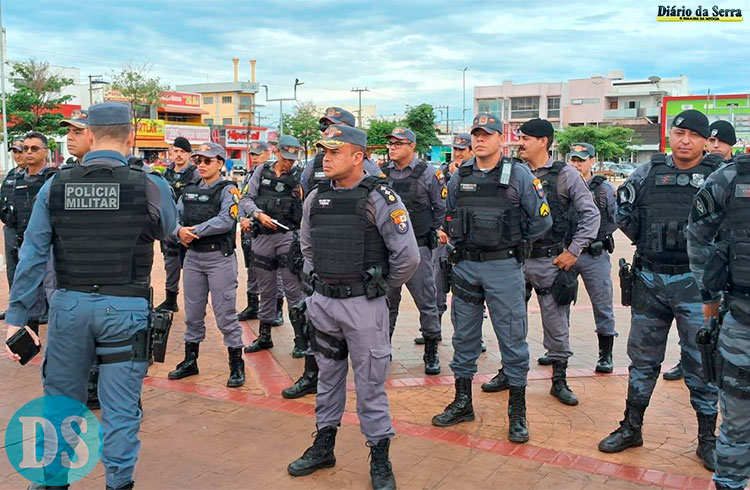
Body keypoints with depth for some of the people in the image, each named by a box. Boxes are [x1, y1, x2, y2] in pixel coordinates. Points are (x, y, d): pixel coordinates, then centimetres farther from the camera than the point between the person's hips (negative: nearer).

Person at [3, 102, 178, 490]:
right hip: (125, 308, -2)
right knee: (120, 406, 9)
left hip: (70, 305, 3)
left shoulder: (55, 186, -2)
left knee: (61, 399, 20)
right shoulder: (150, 187, -10)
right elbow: (167, 229, 10)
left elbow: (32, 255, -2)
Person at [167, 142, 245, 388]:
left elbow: (225, 221, -21)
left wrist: (194, 231, -18)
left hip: (219, 258, -6)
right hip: (193, 257, 6)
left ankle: (237, 366, 9)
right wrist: (179, 231, -16)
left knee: (225, 314, -2)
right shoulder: (189, 190, 14)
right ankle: (190, 361, 27)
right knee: (193, 312, 14)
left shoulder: (228, 190, -6)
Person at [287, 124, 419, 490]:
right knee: (328, 376, 18)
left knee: (369, 383, 4)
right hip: (322, 301, 6)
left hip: (363, 304, -5)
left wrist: (383, 285, -2)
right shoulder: (315, 198, 6)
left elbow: (408, 255, -14)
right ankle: (323, 446, 34)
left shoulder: (379, 198, -13)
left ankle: (380, 459, 19)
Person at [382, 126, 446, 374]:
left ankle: (431, 353, 15)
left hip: (418, 247, -3)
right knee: (387, 301, 11)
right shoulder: (381, 173, 7)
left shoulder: (429, 174, -2)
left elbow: (441, 208, 5)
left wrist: (437, 231, -2)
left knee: (426, 302, 2)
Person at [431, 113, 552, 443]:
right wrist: (461, 242, 11)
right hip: (465, 267, 4)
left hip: (504, 268, -4)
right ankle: (462, 403, 26)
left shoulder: (519, 175, -4)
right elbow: (448, 216, 21)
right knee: (464, 336, 12)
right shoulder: (459, 177, 7)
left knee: (512, 339, 2)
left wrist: (513, 244, 6)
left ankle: (517, 412, 15)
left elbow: (541, 220, 1)